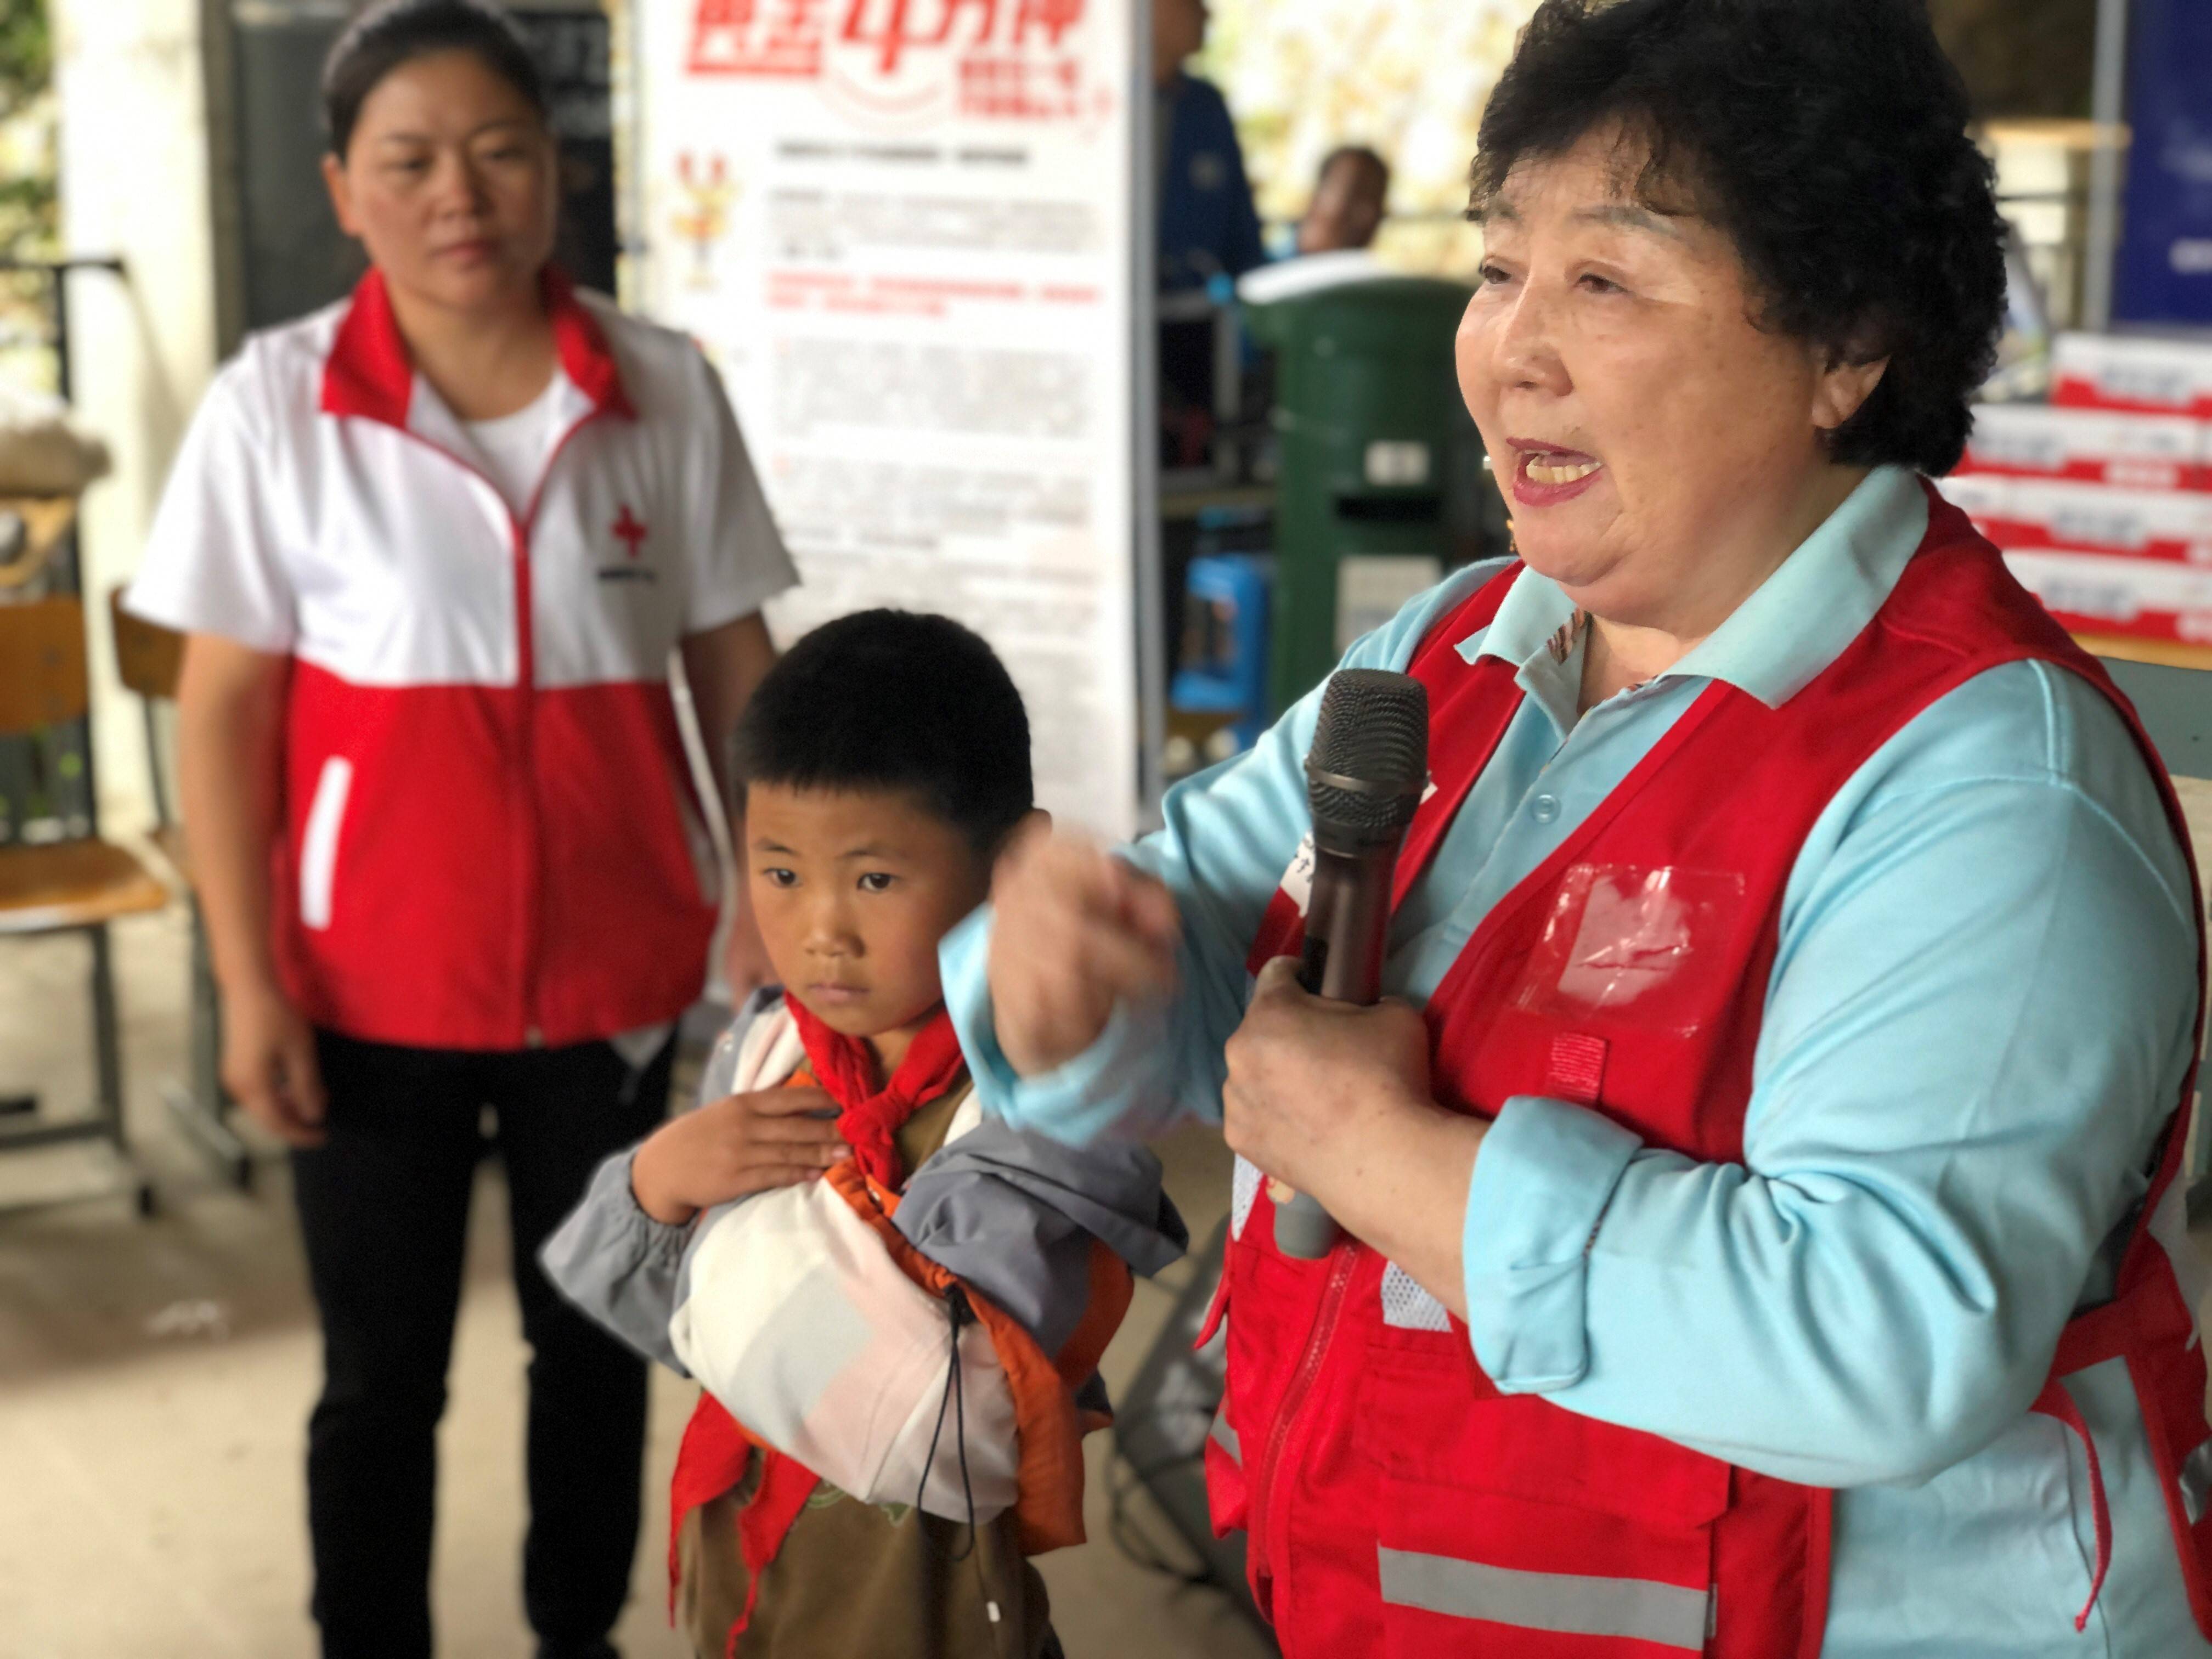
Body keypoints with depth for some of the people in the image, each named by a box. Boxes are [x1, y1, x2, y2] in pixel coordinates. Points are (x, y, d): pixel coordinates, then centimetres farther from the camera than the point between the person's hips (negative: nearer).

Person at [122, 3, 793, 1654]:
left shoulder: (666, 391, -3)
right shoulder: (273, 403, -7)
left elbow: (735, 670, 3)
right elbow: (225, 710, -5)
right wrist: (249, 982, -8)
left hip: (613, 967, 2)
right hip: (377, 987, -1)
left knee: (598, 1341, 16)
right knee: (383, 1374, 11)